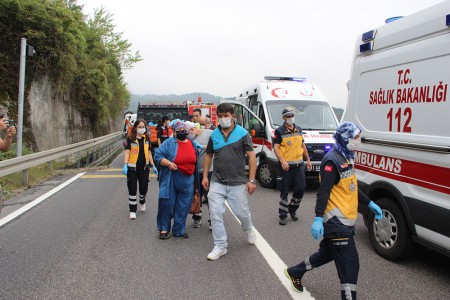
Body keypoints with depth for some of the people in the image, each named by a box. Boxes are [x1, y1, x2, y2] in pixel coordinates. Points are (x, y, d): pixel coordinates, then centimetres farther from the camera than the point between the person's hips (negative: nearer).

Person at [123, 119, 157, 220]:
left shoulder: (147, 139, 7)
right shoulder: (130, 139, -5)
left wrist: (153, 165, 13)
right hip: (132, 168, -3)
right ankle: (132, 210, 12)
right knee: (132, 190, 2)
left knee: (144, 188, 7)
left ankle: (142, 202, 39)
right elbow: (127, 152, -10)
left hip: (144, 168, 3)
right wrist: (125, 165, -22)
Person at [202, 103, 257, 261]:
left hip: (237, 183, -2)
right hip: (217, 182, 3)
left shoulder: (243, 134, -4)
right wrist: (205, 176, 7)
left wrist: (251, 180, -10)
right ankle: (220, 246, 12)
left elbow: (251, 156, -5)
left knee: (242, 213, 6)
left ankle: (249, 230, 41)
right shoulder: (214, 135, 5)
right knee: (215, 214, -2)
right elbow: (208, 156, 15)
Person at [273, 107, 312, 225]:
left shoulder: (298, 129, 14)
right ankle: (283, 215, 11)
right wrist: (282, 161, -25)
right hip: (285, 165, -5)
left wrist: (308, 159, 20)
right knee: (284, 191, 1)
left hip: (299, 164, 5)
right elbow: (276, 147, -13)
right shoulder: (279, 131, -5)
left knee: (300, 189, 4)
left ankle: (292, 209, 26)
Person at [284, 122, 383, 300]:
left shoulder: (346, 158, 14)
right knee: (350, 266, -6)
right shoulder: (332, 161, -17)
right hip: (336, 222, -10)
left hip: (344, 221, 10)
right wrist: (318, 219, -28)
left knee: (327, 253, 22)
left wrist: (370, 204, 20)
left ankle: (295, 272, 40)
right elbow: (323, 192, -23)